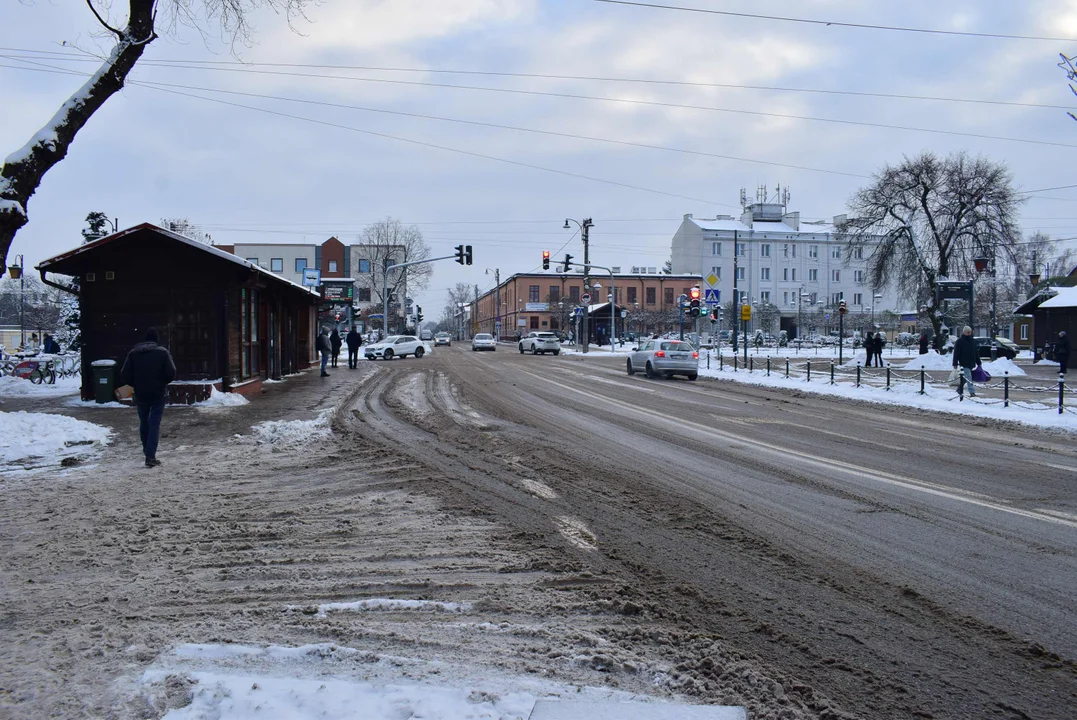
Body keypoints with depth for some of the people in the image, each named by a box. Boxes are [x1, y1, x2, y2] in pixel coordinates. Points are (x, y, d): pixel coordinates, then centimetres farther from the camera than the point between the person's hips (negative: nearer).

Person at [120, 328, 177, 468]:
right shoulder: (163, 352, -8)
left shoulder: (133, 353, 0)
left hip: (140, 395, 3)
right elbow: (171, 373, -13)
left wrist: (136, 385, 13)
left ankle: (147, 450, 36)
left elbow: (124, 375, -3)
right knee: (155, 424, -1)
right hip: (158, 394, -3)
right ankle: (150, 456, -8)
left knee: (144, 423, 20)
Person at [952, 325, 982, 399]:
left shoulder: (973, 341, 13)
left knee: (964, 378, 14)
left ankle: (959, 390, 30)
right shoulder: (959, 341, -5)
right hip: (964, 363, -6)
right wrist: (955, 363, -12)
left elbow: (976, 352, 18)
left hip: (971, 363, 6)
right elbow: (956, 353, -8)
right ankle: (972, 392, -15)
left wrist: (978, 362, 16)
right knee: (968, 378, -12)